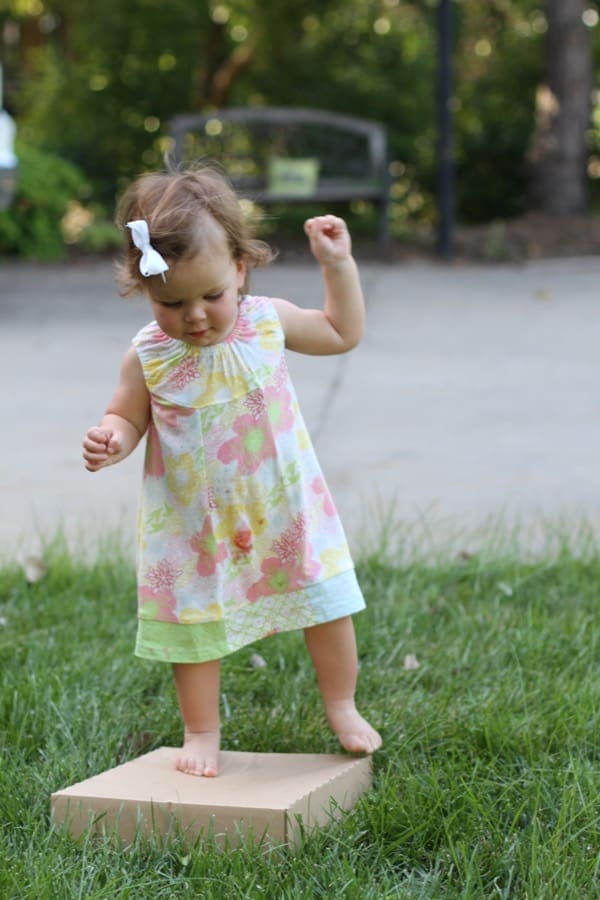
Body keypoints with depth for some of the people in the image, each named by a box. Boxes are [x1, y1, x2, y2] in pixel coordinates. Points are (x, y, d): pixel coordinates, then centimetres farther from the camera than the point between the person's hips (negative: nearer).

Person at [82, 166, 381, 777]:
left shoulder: (268, 322, -8)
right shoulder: (148, 356, -13)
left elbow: (343, 333, 9)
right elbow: (128, 416, -1)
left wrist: (338, 263, -1)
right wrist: (111, 441, -23)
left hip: (282, 509, 2)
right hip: (191, 522, -1)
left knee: (326, 607, 9)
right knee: (194, 626, 7)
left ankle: (341, 708, 31)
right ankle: (201, 733, 26)